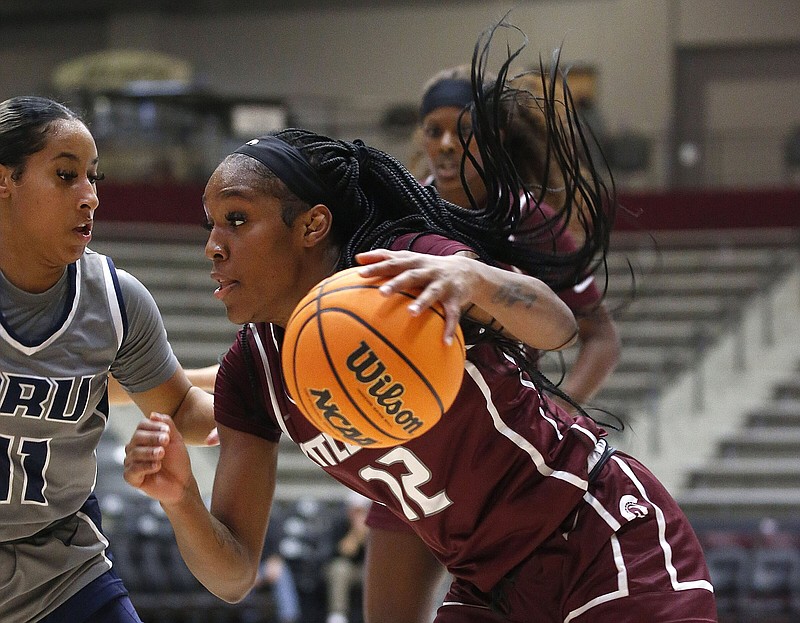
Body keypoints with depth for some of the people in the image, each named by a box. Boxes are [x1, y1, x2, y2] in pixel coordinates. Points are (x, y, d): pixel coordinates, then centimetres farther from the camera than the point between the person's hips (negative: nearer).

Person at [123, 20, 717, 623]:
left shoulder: (406, 272, -19)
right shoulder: (252, 370, -1)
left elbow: (555, 326, -35)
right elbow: (233, 574, -1)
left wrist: (473, 279, -56)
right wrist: (180, 499, -23)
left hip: (609, 547, -7)